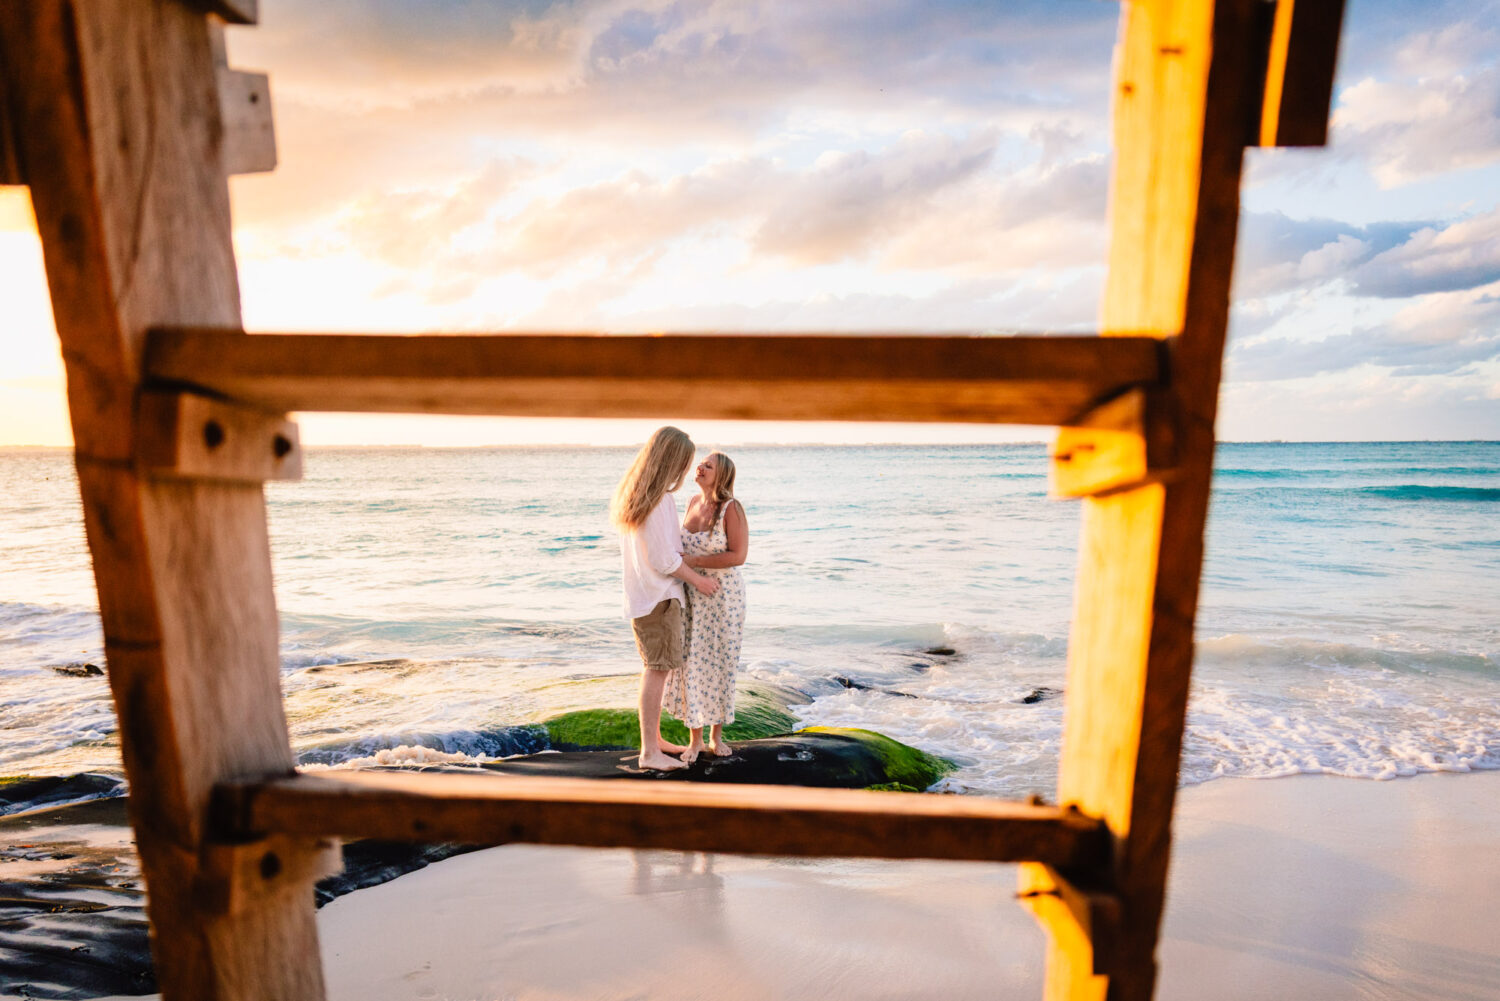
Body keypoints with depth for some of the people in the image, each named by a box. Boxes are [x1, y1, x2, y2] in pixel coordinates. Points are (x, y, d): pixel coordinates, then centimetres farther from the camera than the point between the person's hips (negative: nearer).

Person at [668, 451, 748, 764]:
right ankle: (695, 740, 21)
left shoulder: (732, 509, -14)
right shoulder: (693, 503, 6)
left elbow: (738, 555, -20)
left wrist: (693, 561, -21)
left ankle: (716, 736, 26)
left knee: (719, 664, 8)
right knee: (690, 664, 7)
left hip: (722, 596, -5)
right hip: (689, 596, 5)